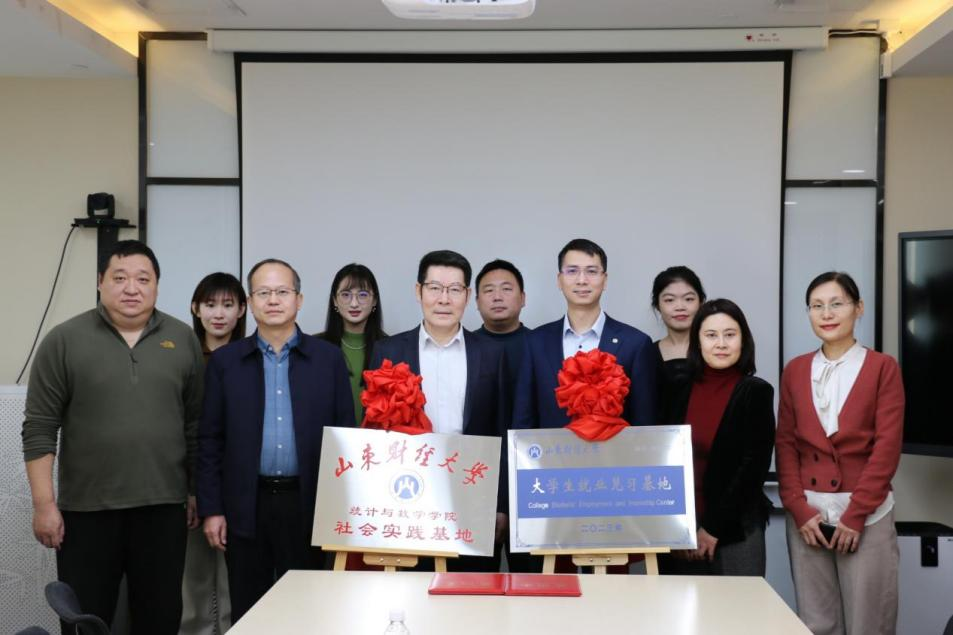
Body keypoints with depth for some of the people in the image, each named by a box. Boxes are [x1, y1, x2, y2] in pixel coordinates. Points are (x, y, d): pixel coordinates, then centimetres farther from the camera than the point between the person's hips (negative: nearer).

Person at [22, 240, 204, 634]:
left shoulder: (183, 340, 5)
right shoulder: (64, 341, -2)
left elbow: (197, 425, 8)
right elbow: (40, 429, -3)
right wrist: (44, 503, -7)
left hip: (163, 507, 2)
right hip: (86, 509, -2)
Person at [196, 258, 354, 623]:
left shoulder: (328, 358, 2)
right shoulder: (225, 361, 4)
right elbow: (210, 440, 4)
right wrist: (211, 509, -1)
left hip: (309, 504, 0)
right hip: (246, 506, 1)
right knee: (247, 614, 9)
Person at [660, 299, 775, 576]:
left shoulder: (756, 392, -5)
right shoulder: (683, 390, 6)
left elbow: (754, 466, -8)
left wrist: (714, 527, -9)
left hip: (735, 533, -3)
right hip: (681, 530, 3)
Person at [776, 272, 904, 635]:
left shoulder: (882, 367, 1)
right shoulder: (795, 370, 9)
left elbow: (887, 445, -5)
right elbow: (786, 444, 6)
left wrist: (855, 514, -10)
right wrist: (799, 509, -5)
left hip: (865, 514, -2)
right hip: (808, 512, 3)